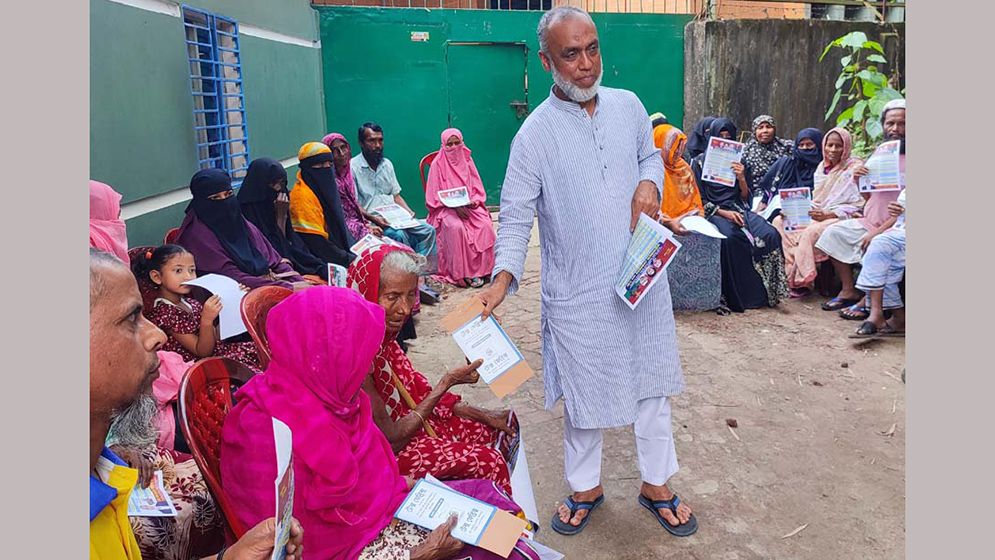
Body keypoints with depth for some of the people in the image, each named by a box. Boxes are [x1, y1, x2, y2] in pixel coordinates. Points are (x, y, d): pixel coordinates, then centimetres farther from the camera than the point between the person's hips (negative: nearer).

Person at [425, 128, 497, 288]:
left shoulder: (467, 161, 11)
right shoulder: (437, 165, 0)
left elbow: (478, 189, 11)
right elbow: (434, 196, -4)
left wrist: (474, 202, -10)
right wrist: (455, 206, -16)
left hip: (469, 206, 3)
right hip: (446, 208, -3)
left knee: (486, 225, -27)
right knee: (456, 227, -35)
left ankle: (482, 269, -21)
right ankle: (462, 273, -29)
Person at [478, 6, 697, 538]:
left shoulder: (628, 105, 2)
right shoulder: (535, 133, -10)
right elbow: (516, 214, -11)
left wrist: (649, 182, -5)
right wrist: (502, 277, -25)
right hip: (578, 290, -3)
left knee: (652, 382, 14)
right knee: (584, 393, 10)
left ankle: (656, 484, 34)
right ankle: (585, 487, 34)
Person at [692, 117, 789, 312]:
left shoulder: (740, 162, 19)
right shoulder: (700, 162, 8)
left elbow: (746, 198, 15)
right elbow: (698, 200, 0)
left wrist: (742, 178, -4)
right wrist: (723, 212, -14)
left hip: (738, 209, 4)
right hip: (712, 212, -4)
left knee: (770, 234, -27)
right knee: (730, 237, -38)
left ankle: (768, 292, -19)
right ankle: (739, 297, -29)